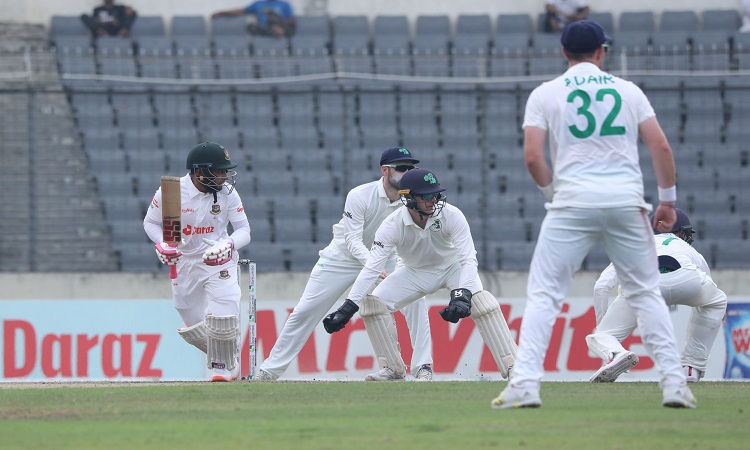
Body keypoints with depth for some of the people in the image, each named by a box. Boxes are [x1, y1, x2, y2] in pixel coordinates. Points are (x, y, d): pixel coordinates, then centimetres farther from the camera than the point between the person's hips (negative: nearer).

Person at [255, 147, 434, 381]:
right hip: (343, 258, -3)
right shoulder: (359, 196, -25)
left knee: (416, 301, -18)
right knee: (305, 311, -4)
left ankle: (422, 368, -11)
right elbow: (353, 241, -29)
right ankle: (269, 370, 6)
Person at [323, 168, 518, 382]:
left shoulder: (451, 215, -30)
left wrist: (462, 294, -52)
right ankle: (392, 369, -1)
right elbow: (371, 268, -31)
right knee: (371, 304, -15)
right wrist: (348, 307, -41)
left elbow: (468, 260, -33)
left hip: (452, 266, -2)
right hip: (414, 272, 2)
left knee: (482, 303, -27)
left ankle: (511, 365, -21)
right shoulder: (392, 225, -28)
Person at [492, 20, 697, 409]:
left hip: (573, 202, -2)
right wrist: (667, 200, 10)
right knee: (646, 293, 11)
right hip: (627, 202, 2)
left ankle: (525, 383, -12)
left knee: (543, 294, 1)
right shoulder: (628, 91, 12)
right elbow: (661, 147, 4)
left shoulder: (545, 94, 7)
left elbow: (532, 157, -3)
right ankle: (673, 382, 3)